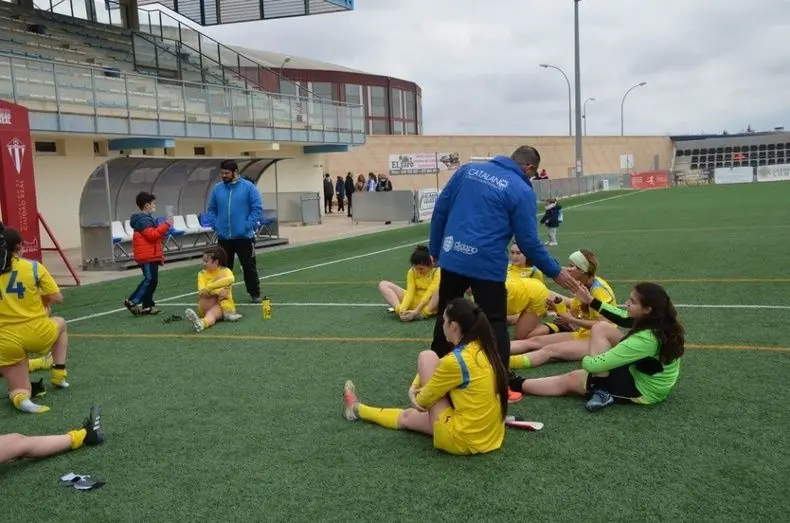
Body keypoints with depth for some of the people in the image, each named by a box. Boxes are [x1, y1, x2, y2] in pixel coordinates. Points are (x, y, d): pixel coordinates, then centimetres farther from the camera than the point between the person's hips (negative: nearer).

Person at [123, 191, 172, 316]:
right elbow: (152, 235, -23)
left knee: (152, 280, 10)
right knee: (149, 279, -13)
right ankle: (131, 301, -9)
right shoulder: (143, 220, -14)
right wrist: (166, 225, -20)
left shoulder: (147, 218, 20)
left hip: (151, 255, 11)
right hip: (147, 256, -11)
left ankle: (147, 306, 12)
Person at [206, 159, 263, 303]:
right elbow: (211, 209, 13)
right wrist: (215, 225, 0)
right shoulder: (217, 188, 5)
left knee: (249, 267, 5)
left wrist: (248, 226, -13)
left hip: (244, 236, -3)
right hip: (223, 237, 3)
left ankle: (255, 294, 17)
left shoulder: (248, 187, -6)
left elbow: (257, 208, -7)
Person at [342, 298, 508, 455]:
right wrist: (414, 388, 1)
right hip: (490, 435, 8)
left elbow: (422, 401, -9)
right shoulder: (481, 348, 2)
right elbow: (442, 368, 17)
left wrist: (416, 395, 15)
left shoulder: (456, 361, -24)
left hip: (461, 439, -8)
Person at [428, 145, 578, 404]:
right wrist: (555, 272, 7)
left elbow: (440, 209, 8)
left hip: (452, 258, 5)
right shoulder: (522, 191, -4)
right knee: (495, 325, 9)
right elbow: (528, 241, -5)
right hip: (487, 266, -5)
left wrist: (435, 249, 17)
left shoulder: (468, 169, 8)